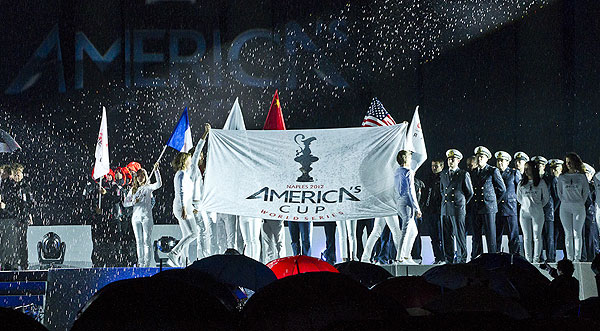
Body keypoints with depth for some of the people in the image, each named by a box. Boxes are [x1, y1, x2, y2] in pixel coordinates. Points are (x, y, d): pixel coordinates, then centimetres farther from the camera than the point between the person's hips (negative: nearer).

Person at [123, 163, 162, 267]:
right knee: (139, 241, 6)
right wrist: (133, 202, -8)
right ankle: (140, 262, 10)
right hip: (136, 216, 4)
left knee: (147, 240, -6)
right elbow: (125, 203, 12)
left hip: (146, 216, -4)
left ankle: (147, 263, -6)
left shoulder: (148, 187, 3)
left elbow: (159, 184, -16)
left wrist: (156, 171, -24)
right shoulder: (133, 190, 14)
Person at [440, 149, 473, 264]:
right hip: (445, 209, 5)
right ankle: (448, 259, 10)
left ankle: (461, 259, 2)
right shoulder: (443, 174, 14)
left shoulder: (464, 175, -2)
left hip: (458, 209, -5)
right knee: (446, 236, 4)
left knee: (460, 235, -4)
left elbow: (470, 193, 5)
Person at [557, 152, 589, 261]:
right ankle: (569, 258, 2)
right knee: (568, 234, 1)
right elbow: (559, 192, 14)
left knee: (577, 233, -5)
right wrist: (564, 202, 6)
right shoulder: (562, 177, 8)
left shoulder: (581, 176, 4)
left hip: (578, 207, -1)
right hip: (565, 208, 1)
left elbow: (586, 191, 9)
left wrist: (581, 203, 3)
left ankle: (577, 257, -4)